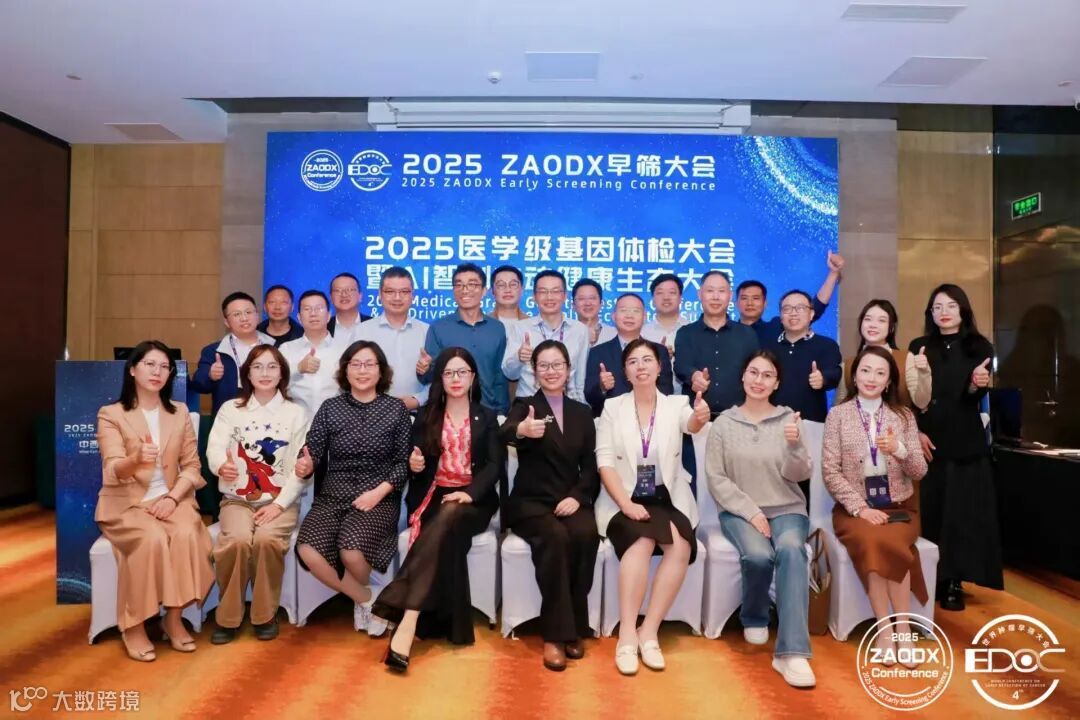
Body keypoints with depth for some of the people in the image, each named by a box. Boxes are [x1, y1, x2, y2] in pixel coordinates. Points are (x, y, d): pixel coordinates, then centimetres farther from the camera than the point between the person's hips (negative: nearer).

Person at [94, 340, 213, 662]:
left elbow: (192, 466, 6)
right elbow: (113, 471, -15)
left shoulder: (180, 412, 9)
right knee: (152, 539, -32)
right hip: (125, 502, -2)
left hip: (171, 499, 3)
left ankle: (173, 618, -13)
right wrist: (137, 459, -38)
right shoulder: (110, 414, -2)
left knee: (187, 534, -29)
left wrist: (172, 497, -11)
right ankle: (133, 625, -14)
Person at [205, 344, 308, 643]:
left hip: (280, 501, -1)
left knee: (267, 538, -30)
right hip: (237, 499, 1)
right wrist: (221, 465, -32)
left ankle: (265, 615, -8)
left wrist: (279, 504, -14)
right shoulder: (230, 409, 9)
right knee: (237, 539, -29)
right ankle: (228, 616, -7)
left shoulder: (295, 413, 5)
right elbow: (214, 447, -7)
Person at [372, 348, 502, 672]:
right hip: (434, 497, 2)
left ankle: (406, 620, -41)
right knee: (446, 536, -32)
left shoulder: (487, 418, 12)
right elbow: (417, 467, 11)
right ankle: (438, 625, -28)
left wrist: (470, 493, -19)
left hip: (474, 501, -1)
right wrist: (414, 466, -14)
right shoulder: (426, 417, 16)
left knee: (449, 518, -34)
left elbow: (496, 464, -1)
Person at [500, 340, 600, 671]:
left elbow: (590, 466, 9)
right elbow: (504, 433, -22)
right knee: (556, 537, -33)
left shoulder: (582, 413, 14)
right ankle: (555, 633, -23)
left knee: (586, 535, -29)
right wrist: (521, 430, -47)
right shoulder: (524, 406, 4)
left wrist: (577, 497, -12)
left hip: (571, 501, 3)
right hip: (530, 502, -2)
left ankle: (575, 627, -15)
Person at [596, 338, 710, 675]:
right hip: (624, 500, -1)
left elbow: (690, 424, -20)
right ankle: (627, 634, -21)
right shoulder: (612, 407, 4)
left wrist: (700, 418, -45)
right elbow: (604, 461, -4)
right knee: (642, 543, -31)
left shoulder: (676, 404, 5)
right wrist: (626, 504, -17)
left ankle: (649, 631, -15)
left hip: (668, 500, 1)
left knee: (680, 546, -28)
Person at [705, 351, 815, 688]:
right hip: (740, 511, -1)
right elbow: (716, 478, -2)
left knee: (791, 550, -32)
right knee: (758, 555, -30)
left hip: (787, 509, 1)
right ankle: (754, 618, 4)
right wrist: (751, 511, -13)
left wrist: (794, 445, -22)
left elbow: (799, 475, -1)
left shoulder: (789, 419, 4)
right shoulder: (723, 423, 2)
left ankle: (791, 653, -30)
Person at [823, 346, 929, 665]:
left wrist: (899, 450, -17)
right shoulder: (838, 415, 0)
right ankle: (886, 628, -19)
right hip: (854, 508, -1)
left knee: (889, 543, -30)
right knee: (872, 541, -32)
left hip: (899, 507, 1)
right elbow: (830, 472, -5)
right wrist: (860, 508, -16)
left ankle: (902, 628, -16)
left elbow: (919, 471, 3)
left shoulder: (904, 416, 7)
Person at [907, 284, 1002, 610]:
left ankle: (953, 583, 9)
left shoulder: (979, 347, 4)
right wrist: (916, 432, -9)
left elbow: (976, 397, -6)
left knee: (962, 512, 1)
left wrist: (976, 384, -29)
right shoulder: (919, 347, 6)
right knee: (931, 510, 3)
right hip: (927, 441, 1)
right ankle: (931, 579, 13)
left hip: (965, 443, 0)